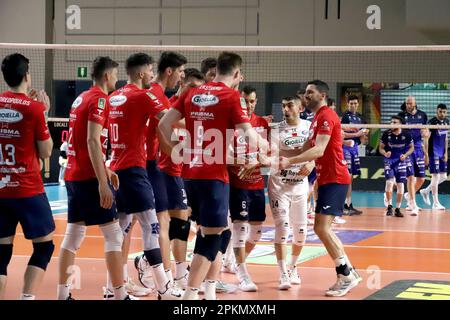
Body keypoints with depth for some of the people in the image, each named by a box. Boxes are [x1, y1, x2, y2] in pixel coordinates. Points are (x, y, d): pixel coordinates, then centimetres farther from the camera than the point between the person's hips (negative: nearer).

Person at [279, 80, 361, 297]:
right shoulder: (317, 118, 18)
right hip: (326, 179, 11)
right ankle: (348, 272, 20)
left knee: (322, 227, -15)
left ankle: (346, 276, -8)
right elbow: (306, 149, 17)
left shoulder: (326, 116, -14)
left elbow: (319, 150, -24)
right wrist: (282, 158, 6)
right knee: (321, 229, 13)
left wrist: (289, 161, -29)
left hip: (335, 179, -11)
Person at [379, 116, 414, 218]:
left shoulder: (406, 134, -9)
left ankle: (398, 209, 13)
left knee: (400, 184, 2)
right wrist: (385, 153, -21)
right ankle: (389, 207, -4)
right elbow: (381, 148, 0)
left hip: (401, 161, 1)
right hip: (389, 160, -1)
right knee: (389, 182, -16)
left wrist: (405, 155, -14)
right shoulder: (386, 134, -10)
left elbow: (411, 147, 4)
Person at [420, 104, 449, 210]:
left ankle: (426, 191, 27)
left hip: (442, 154, 8)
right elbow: (426, 139, -13)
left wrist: (446, 153, 10)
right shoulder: (432, 122, -13)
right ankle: (436, 203, 1)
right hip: (434, 153, -8)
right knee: (436, 176, -5)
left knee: (443, 177, 9)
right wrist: (426, 155, -16)